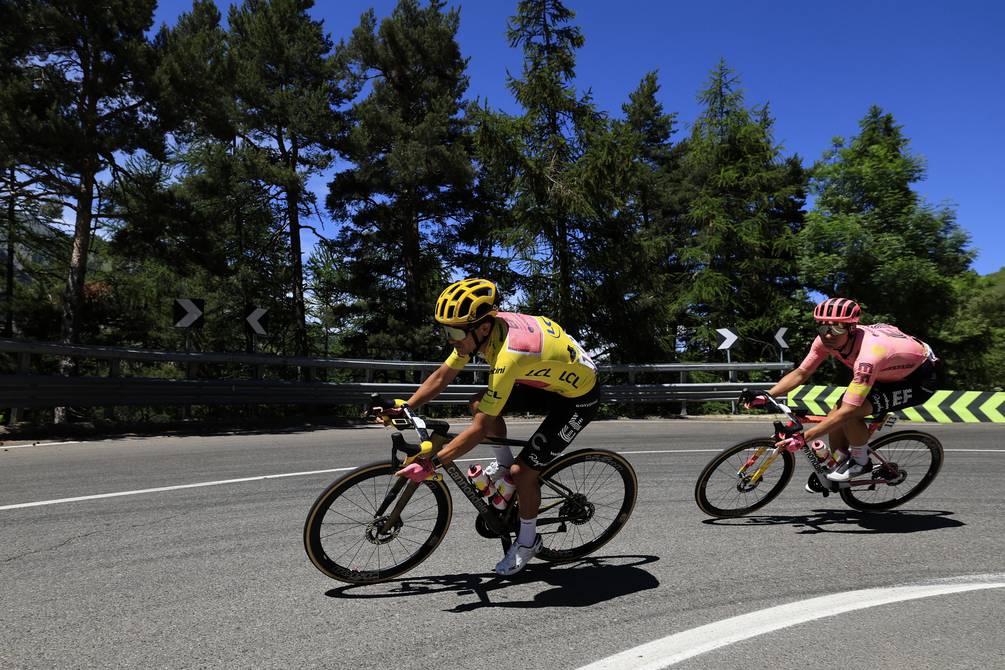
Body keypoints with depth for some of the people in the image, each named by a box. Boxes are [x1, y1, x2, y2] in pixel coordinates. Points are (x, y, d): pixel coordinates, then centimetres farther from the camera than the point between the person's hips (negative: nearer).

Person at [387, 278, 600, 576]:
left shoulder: (509, 353, -38)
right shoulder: (480, 327, -14)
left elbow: (480, 430, -34)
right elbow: (442, 376, -2)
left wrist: (429, 464, -32)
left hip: (579, 397, -8)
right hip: (549, 379, 8)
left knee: (523, 471, -8)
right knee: (480, 405, -2)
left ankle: (528, 541, 17)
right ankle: (506, 469, 19)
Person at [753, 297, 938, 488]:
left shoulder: (869, 354, -40)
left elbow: (847, 412, -40)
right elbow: (800, 373, -10)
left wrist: (802, 437, -42)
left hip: (919, 379, -7)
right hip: (888, 372, 7)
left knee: (850, 413, -26)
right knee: (835, 417, -6)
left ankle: (861, 462, -1)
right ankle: (840, 464, 17)